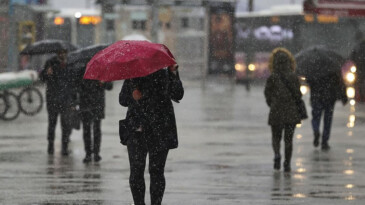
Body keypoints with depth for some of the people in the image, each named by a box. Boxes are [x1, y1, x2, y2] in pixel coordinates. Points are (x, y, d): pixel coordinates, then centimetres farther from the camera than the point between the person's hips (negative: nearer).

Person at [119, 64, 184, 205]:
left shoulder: (163, 75, 4)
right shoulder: (131, 77, 11)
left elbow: (177, 95, -9)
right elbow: (122, 100, 15)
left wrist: (173, 73, -22)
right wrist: (132, 97, -7)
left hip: (160, 131, -2)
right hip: (136, 130, 2)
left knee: (156, 171, -2)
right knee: (136, 171, -2)